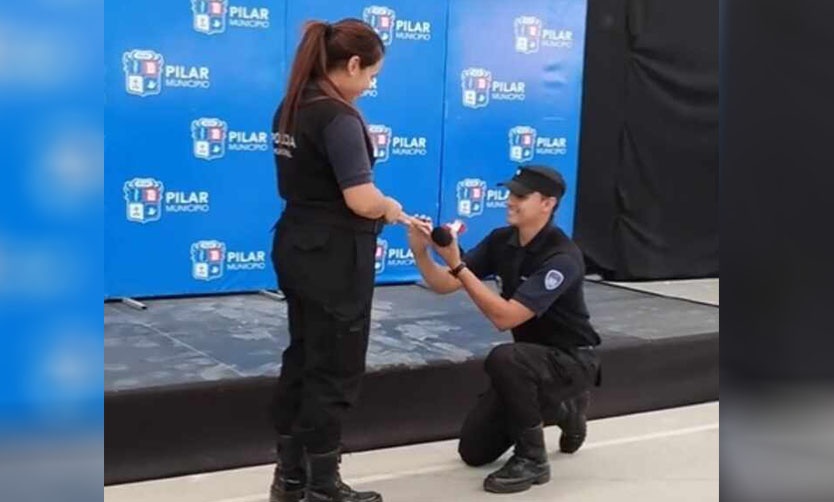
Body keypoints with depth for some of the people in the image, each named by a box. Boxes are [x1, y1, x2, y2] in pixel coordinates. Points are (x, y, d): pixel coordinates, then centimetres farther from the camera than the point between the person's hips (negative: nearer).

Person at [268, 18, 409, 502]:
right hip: (333, 257, -9)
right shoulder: (339, 117, -19)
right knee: (335, 370, 3)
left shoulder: (291, 108, 9)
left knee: (302, 359, 16)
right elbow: (362, 201, -26)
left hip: (296, 247, 9)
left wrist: (380, 209, 9)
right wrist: (395, 209, -5)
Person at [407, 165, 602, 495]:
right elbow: (443, 286, -5)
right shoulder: (501, 241, -5)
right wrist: (421, 253, -25)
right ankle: (563, 410, 26)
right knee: (474, 451, 6)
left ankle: (532, 460, -17)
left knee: (503, 359, -38)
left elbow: (504, 317, -34)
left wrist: (456, 264, -37)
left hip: (571, 361, -7)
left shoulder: (561, 258, -27)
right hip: (530, 360, 8)